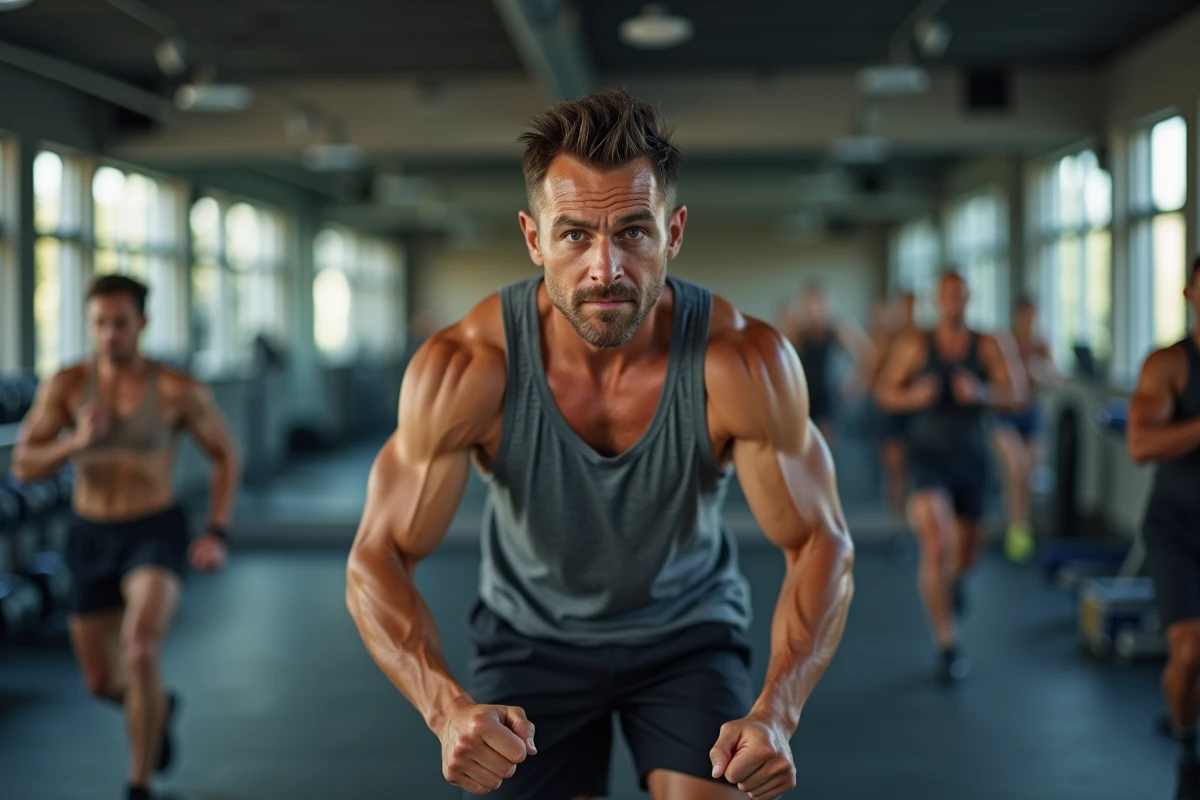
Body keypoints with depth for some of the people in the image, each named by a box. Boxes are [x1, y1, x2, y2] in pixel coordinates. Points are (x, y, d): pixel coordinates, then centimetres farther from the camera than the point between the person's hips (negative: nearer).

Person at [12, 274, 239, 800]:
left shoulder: (176, 390, -10)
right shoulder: (67, 385, -6)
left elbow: (225, 455, 3)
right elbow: (22, 467, -7)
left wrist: (216, 534, -7)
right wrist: (76, 443, -26)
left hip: (157, 533, -3)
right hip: (92, 539, 3)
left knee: (140, 651, -27)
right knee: (102, 683, 13)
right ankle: (158, 708, 50)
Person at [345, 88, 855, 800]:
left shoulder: (744, 363, -27)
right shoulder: (465, 369, -27)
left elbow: (821, 543, -17)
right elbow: (378, 559, -19)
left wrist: (776, 713, -33)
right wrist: (449, 709, -37)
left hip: (689, 631, 0)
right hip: (532, 635, 0)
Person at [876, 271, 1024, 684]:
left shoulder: (989, 346, -2)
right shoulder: (916, 345, -4)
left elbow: (1016, 392, -8)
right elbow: (886, 392, -1)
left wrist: (982, 393, -27)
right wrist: (913, 396, -22)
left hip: (971, 458, 3)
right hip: (928, 455, -2)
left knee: (967, 554, 18)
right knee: (936, 548, -18)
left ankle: (953, 577, 57)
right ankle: (948, 646, -10)